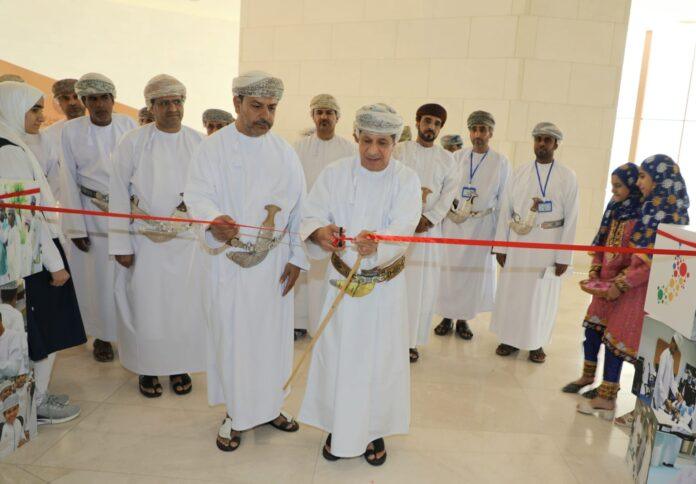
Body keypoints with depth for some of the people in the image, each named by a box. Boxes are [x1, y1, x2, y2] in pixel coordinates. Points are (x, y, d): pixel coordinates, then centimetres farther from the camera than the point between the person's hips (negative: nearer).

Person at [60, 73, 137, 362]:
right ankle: (102, 335, 24)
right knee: (99, 275, 7)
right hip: (92, 212, -1)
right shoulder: (71, 130, -4)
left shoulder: (128, 125, 0)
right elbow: (69, 181, -3)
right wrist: (77, 227, -5)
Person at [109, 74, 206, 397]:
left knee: (184, 303, 9)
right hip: (145, 239, -1)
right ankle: (147, 368, 26)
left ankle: (180, 366, 27)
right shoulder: (132, 142, -5)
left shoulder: (198, 142, 1)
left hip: (188, 239, 2)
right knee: (146, 304, 7)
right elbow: (118, 194, -5)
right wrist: (121, 244, -7)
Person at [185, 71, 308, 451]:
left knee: (273, 334, 11)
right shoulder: (212, 147, -2)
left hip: (275, 262, 3)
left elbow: (299, 206, 6)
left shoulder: (285, 152, 6)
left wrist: (297, 257, 2)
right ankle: (236, 414, 24)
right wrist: (214, 219, -36)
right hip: (230, 261, -2)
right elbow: (197, 194, -13)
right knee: (231, 337, 6)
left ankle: (268, 405, 31)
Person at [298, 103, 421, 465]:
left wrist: (376, 244, -45)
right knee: (338, 354, 9)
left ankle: (374, 430, 32)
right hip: (343, 279, 1)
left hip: (386, 285, 0)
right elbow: (311, 215, -12)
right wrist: (320, 232, -37)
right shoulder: (335, 173, -6)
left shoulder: (407, 180, -9)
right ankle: (338, 427, 32)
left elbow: (402, 228, -22)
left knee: (381, 358, 10)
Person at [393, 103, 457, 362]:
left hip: (429, 226, 2)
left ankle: (411, 340, 11)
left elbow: (448, 194, 3)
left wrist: (429, 219, -9)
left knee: (422, 284, 2)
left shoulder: (447, 159, 10)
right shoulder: (400, 150, 5)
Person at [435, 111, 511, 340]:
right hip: (453, 223, 1)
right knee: (449, 269, 7)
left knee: (474, 271, 7)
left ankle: (463, 319, 22)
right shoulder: (457, 157, 2)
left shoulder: (501, 162, -1)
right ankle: (447, 316, 22)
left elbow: (503, 200, 0)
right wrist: (450, 212, -6)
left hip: (482, 225, -1)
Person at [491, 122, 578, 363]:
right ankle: (510, 338, 25)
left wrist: (564, 256, -6)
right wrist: (501, 246, -2)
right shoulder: (519, 172, 2)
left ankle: (536, 343, 25)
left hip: (548, 246, -1)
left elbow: (570, 218, -3)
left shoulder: (567, 176, -2)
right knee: (511, 292, 9)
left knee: (542, 295, 9)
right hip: (518, 243, 1)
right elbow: (505, 210, 2)